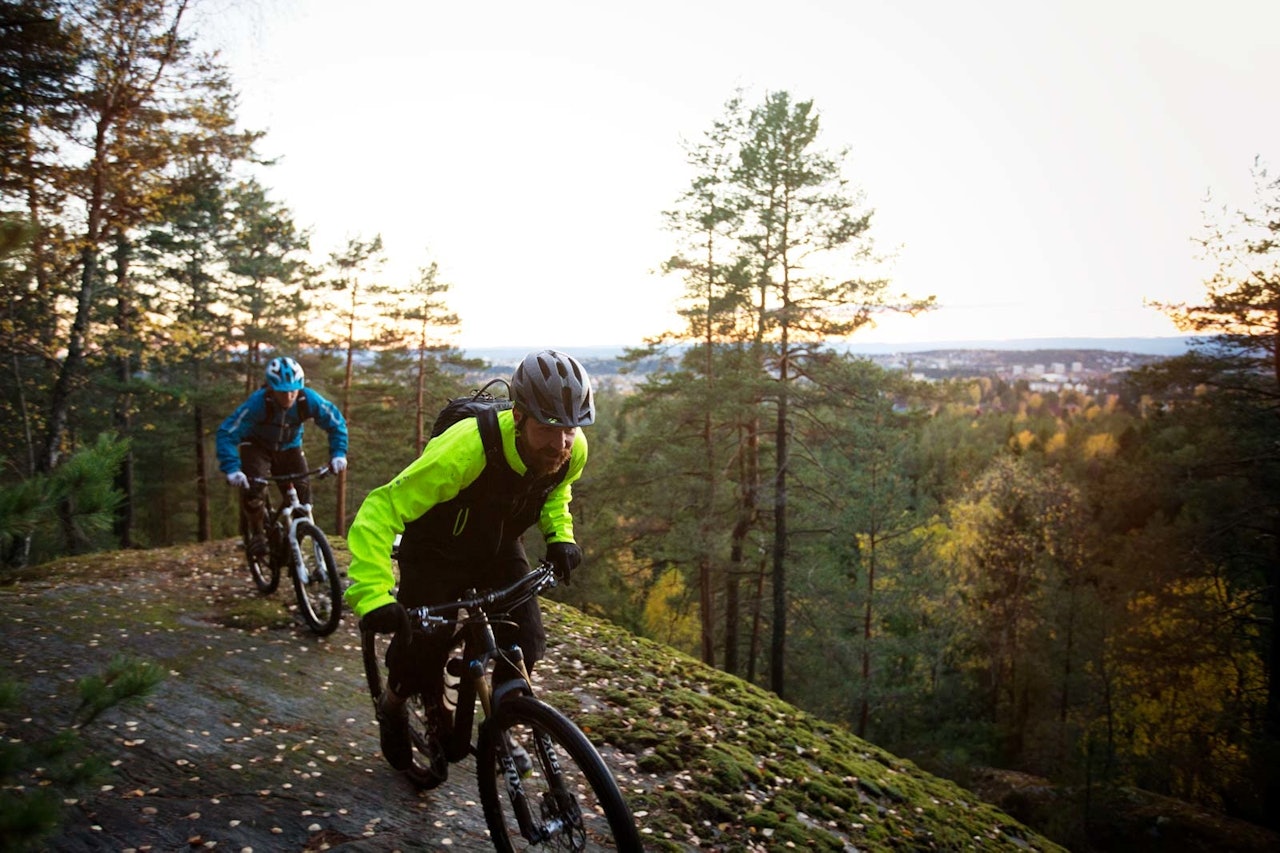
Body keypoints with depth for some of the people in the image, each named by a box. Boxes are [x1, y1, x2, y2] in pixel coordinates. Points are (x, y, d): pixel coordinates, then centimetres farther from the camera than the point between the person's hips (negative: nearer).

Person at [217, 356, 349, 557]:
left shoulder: (309, 400, -28)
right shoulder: (258, 402, -35)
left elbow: (336, 422, -13)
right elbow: (226, 433, -34)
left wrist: (338, 454, -25)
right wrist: (232, 469, -45)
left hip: (289, 448, 3)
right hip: (257, 445, -2)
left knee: (302, 494, -10)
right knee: (253, 486, -26)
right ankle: (256, 533, -1)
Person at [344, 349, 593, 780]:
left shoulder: (572, 452, -23)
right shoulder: (467, 447, -41)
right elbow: (381, 510, -40)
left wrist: (560, 535, -10)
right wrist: (372, 595, -49)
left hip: (499, 547, 4)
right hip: (437, 548, -4)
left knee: (525, 639, -10)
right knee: (422, 647, -3)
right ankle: (393, 707, 33)